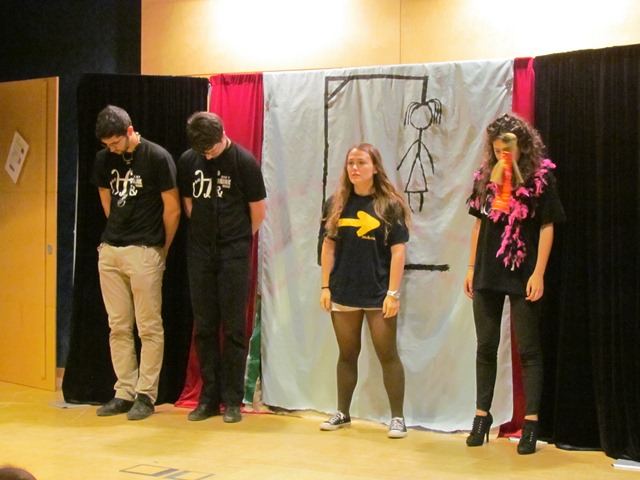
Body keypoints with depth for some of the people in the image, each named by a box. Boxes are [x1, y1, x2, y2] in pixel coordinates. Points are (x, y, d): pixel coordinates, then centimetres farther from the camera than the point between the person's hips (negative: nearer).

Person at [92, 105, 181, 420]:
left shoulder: (157, 157, -8)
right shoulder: (104, 160, 8)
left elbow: (172, 209, -4)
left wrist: (162, 250, 4)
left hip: (144, 252, -6)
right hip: (110, 251, 6)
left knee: (149, 328, 0)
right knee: (118, 326, 9)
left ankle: (146, 395, 7)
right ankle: (124, 393, 17)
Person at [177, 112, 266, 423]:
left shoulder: (244, 162, -8)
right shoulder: (188, 161, 2)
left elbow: (258, 211, 0)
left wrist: (238, 240, 9)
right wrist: (204, 233, 11)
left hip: (233, 255, -3)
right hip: (200, 253, 4)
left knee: (233, 328, -1)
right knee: (204, 327, 7)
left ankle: (232, 400, 6)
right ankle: (209, 397, 15)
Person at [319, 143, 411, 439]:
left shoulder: (390, 205, -4)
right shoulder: (336, 204, 5)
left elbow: (398, 251, -7)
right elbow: (328, 246, 8)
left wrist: (393, 293, -12)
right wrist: (325, 287, 3)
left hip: (379, 295, -3)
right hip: (343, 293, 3)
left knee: (388, 356, 2)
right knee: (347, 355, 13)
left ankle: (397, 417, 10)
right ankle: (342, 414, 24)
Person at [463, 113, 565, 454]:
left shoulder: (541, 176, -6)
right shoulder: (485, 175, 7)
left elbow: (547, 227, -7)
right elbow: (479, 223, 12)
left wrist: (539, 274, -12)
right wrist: (471, 268, 10)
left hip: (523, 274, -4)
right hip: (488, 273, 4)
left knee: (528, 350, 1)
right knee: (486, 347, 11)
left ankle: (531, 423, 5)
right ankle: (482, 415, 21)